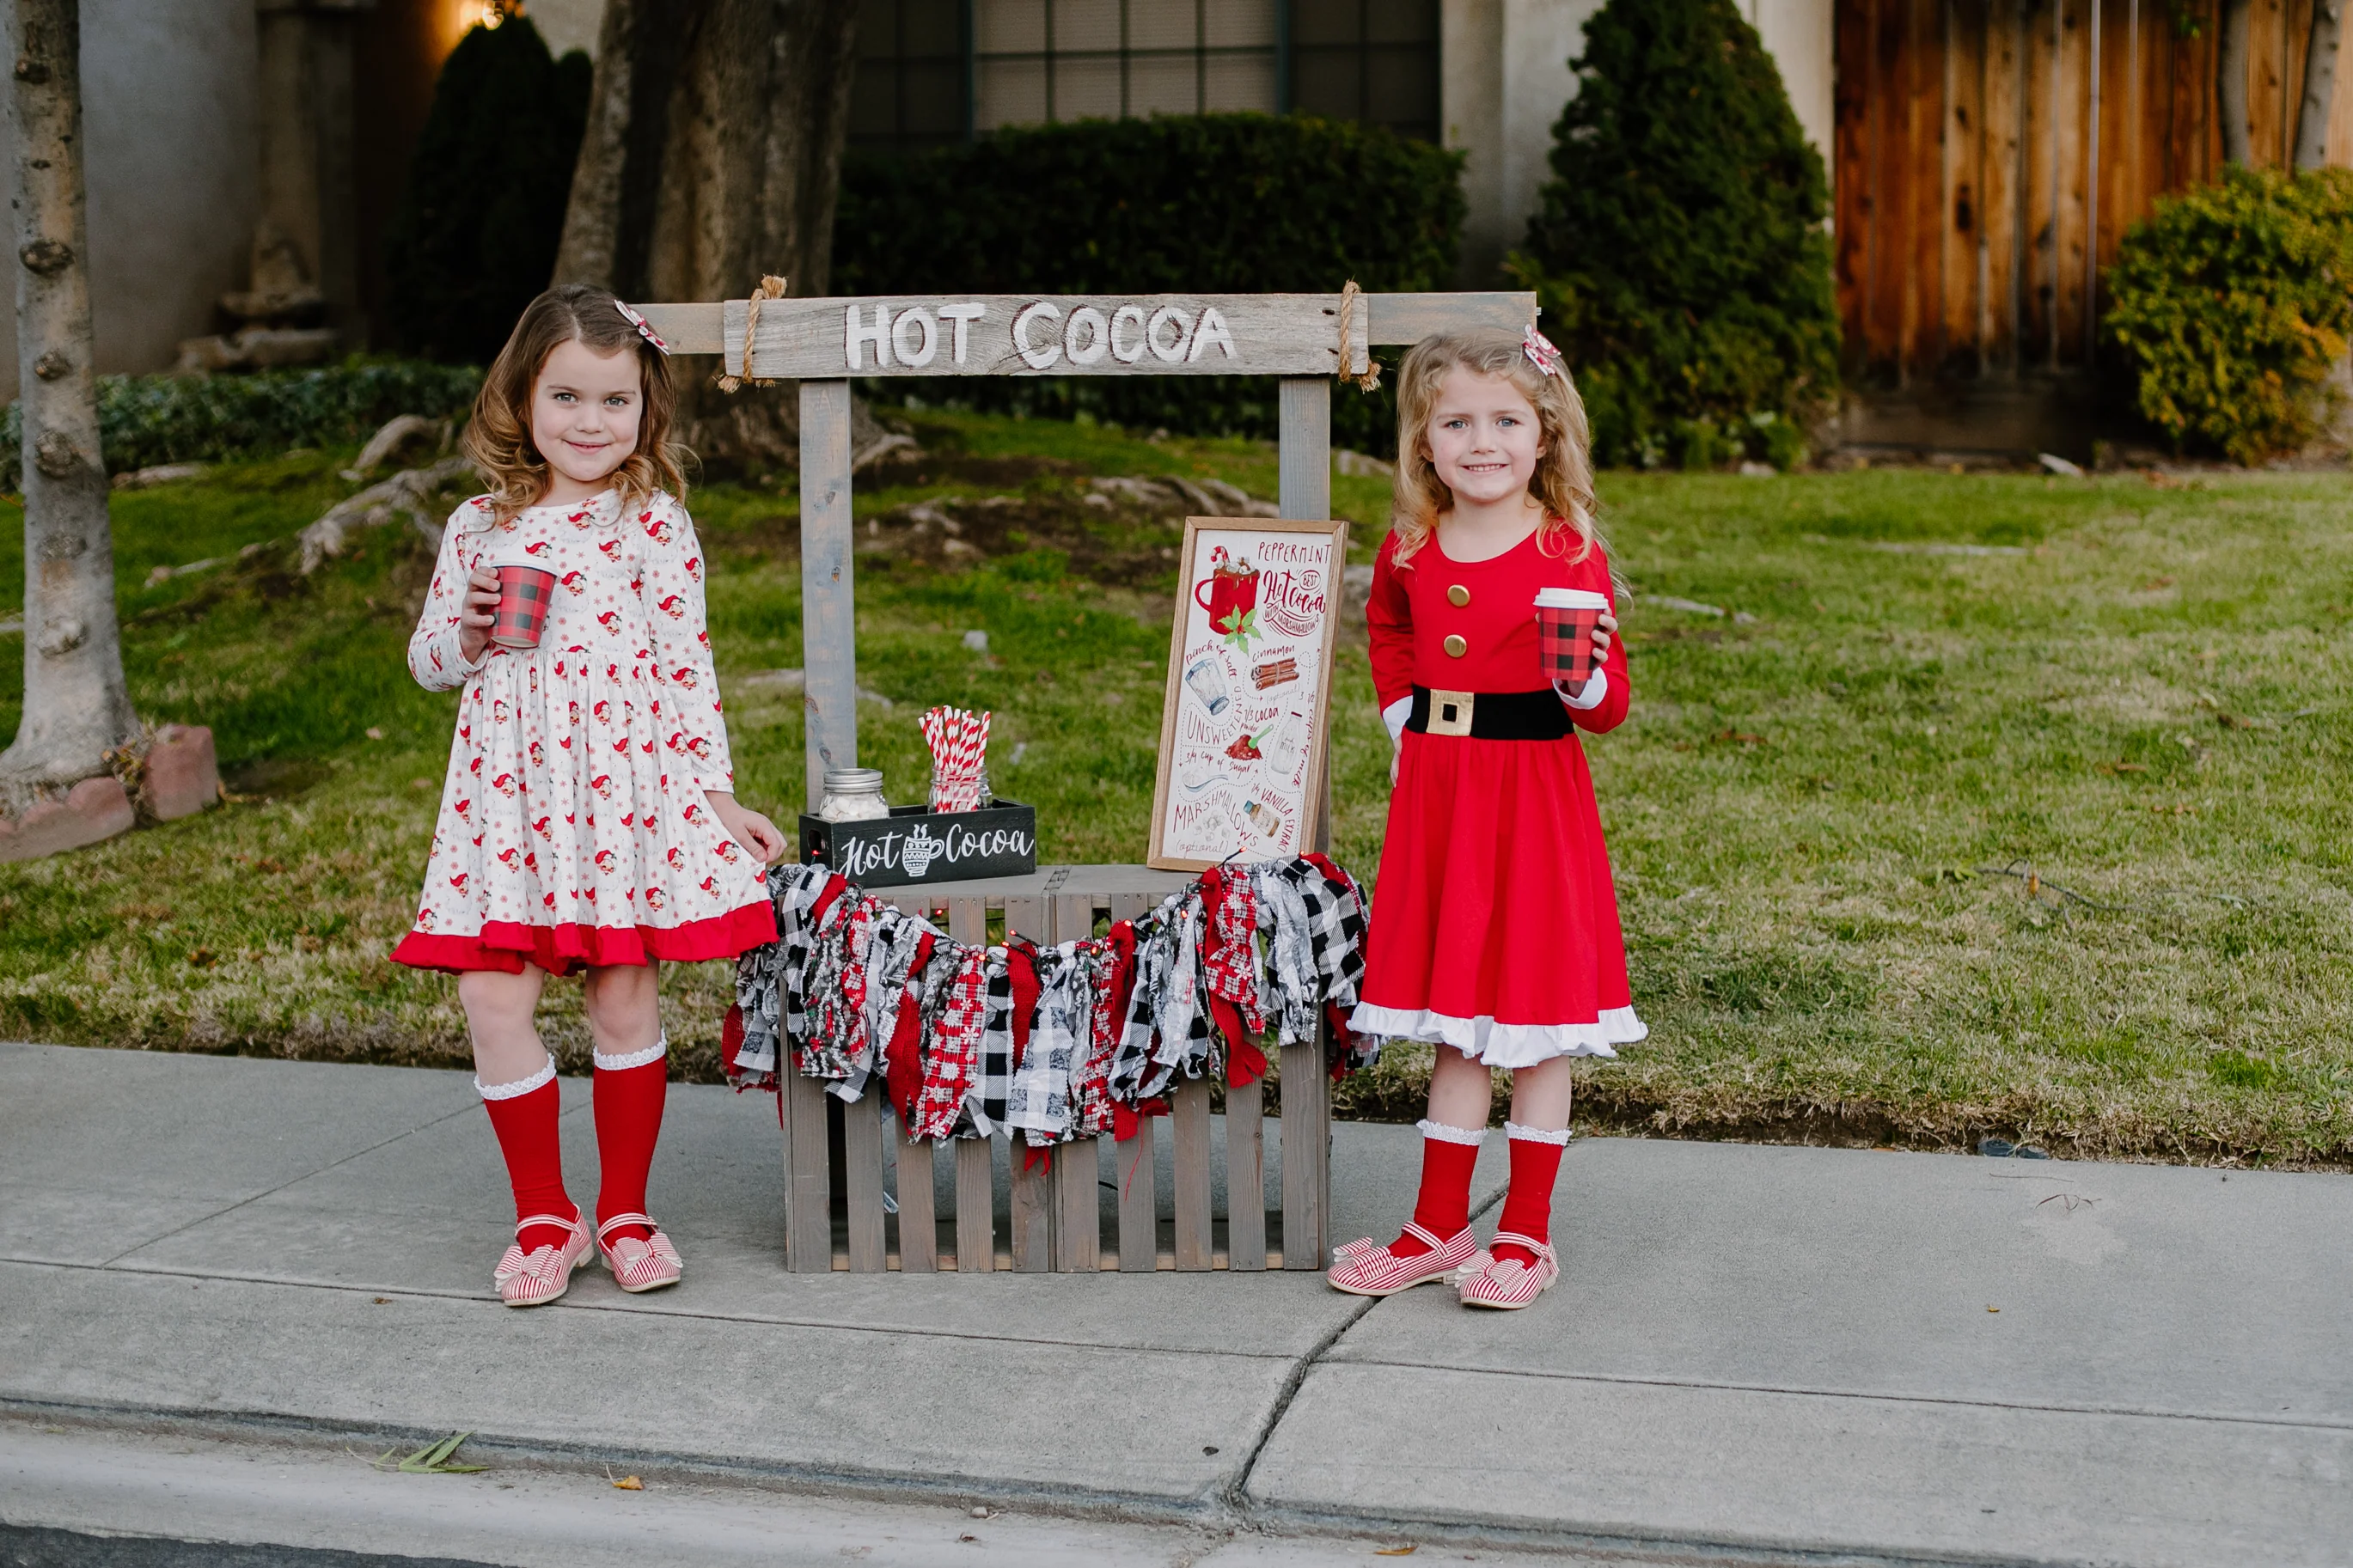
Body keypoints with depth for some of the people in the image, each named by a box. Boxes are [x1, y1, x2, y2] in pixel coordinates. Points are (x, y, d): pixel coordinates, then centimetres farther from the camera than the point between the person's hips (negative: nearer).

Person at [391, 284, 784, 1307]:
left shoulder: (653, 524, 2)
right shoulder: (479, 527, 9)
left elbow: (687, 666, 3)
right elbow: (429, 663, 17)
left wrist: (718, 795, -1)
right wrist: (469, 629, -5)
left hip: (626, 781, -2)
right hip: (508, 789, 2)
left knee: (624, 994, 2)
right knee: (493, 995, -5)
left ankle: (625, 1211, 18)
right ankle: (543, 1215, 11)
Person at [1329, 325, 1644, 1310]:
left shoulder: (1570, 554, -10)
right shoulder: (1409, 551, 3)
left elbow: (1607, 710, -8)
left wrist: (1586, 679, -29)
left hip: (1534, 795, -4)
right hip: (1434, 788, 4)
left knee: (1534, 1017, 4)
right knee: (1451, 1022, 12)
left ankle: (1527, 1231, 16)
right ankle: (1440, 1226, 22)